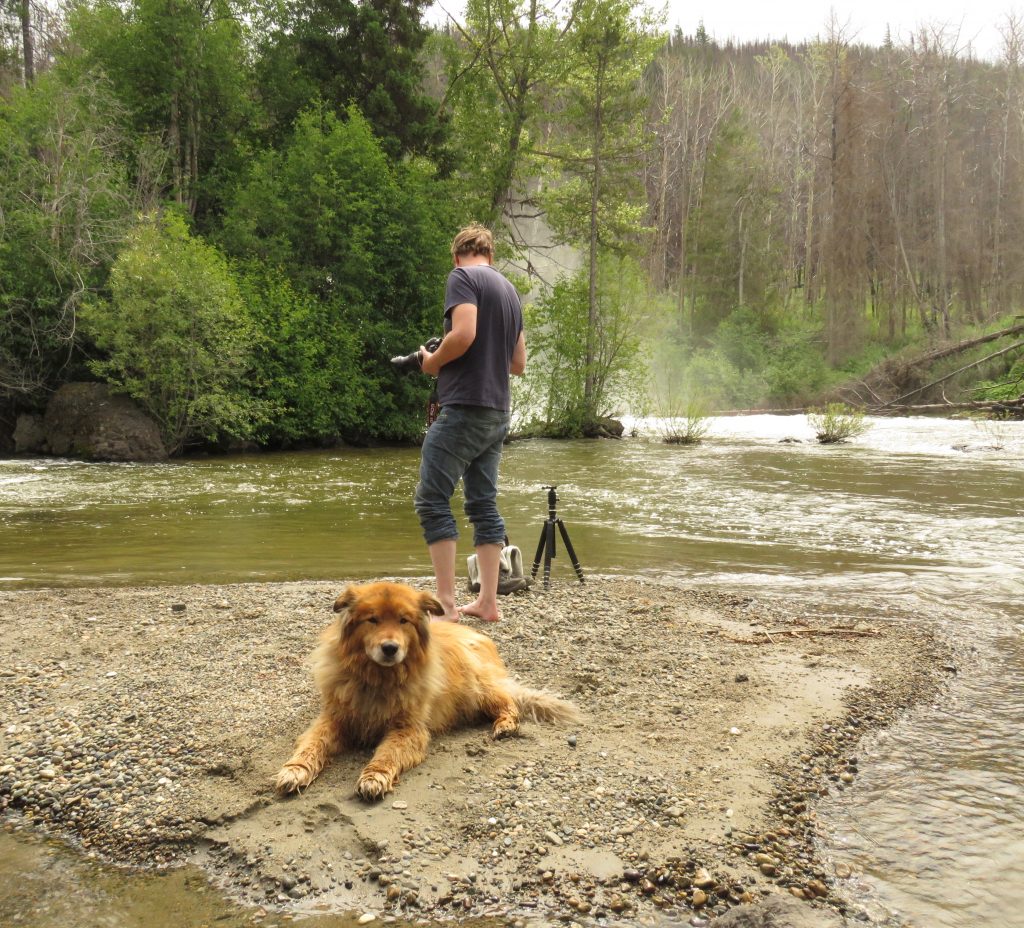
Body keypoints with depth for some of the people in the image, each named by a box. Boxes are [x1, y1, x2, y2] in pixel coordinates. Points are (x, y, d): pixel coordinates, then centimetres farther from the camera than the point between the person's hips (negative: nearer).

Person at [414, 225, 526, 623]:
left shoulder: (462, 277, -5)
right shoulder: (510, 290, 18)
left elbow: (464, 334, -20)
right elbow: (518, 363, 19)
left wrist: (432, 361, -4)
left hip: (463, 408, -8)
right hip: (497, 414, 8)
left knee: (432, 501, -4)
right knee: (484, 505, 11)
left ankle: (446, 605, -7)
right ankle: (488, 602, 12)